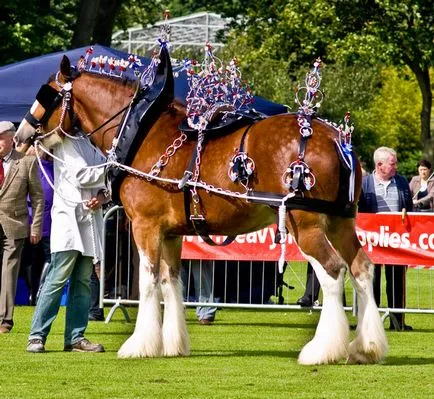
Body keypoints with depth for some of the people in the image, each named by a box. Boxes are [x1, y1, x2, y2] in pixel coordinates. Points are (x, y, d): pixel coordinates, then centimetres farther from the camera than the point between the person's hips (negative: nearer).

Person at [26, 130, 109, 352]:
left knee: (83, 282, 6)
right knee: (58, 279, -9)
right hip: (69, 216, -7)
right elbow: (81, 176, -14)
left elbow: (102, 175, 16)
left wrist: (102, 195, -5)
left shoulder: (92, 143, 17)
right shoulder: (65, 142, -5)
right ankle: (37, 336, -5)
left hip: (91, 216, 7)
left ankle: (75, 337, 8)